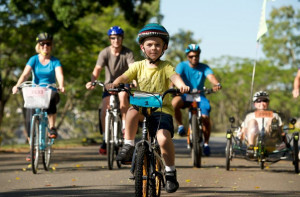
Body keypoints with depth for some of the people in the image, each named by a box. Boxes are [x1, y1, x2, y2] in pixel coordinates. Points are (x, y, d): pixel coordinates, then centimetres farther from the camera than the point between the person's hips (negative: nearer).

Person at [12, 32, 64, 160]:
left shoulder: (55, 61, 1)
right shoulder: (34, 60, 2)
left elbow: (59, 75, -16)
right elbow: (25, 74, -12)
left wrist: (61, 86, -38)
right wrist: (17, 85, -31)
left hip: (50, 92, -1)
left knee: (52, 99, -38)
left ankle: (52, 128, -24)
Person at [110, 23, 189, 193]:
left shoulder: (165, 66, 4)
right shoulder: (138, 66, 10)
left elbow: (174, 76, -17)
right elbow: (124, 77, -6)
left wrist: (181, 85, -40)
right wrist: (114, 84, -29)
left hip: (162, 110, -2)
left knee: (164, 137, -27)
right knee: (132, 111, -34)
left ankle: (170, 171, -4)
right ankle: (128, 146, -17)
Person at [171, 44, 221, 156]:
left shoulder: (204, 68, 1)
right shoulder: (182, 66, -2)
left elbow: (210, 76, -19)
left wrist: (216, 84, -42)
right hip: (185, 96, -1)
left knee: (205, 118, -21)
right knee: (174, 103, -35)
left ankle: (206, 143, 3)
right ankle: (180, 126, -11)